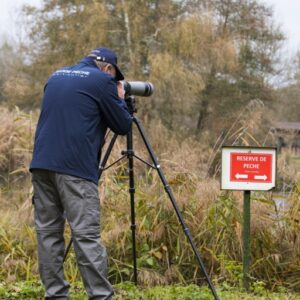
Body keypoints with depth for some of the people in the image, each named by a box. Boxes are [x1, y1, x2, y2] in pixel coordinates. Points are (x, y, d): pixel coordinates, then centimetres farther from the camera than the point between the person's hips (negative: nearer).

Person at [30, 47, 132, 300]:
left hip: (42, 163, 6)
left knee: (48, 232, 8)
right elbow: (123, 126, 5)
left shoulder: (56, 77, 21)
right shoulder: (102, 81, 1)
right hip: (75, 167, -6)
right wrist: (119, 99, 22)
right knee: (87, 235, -8)